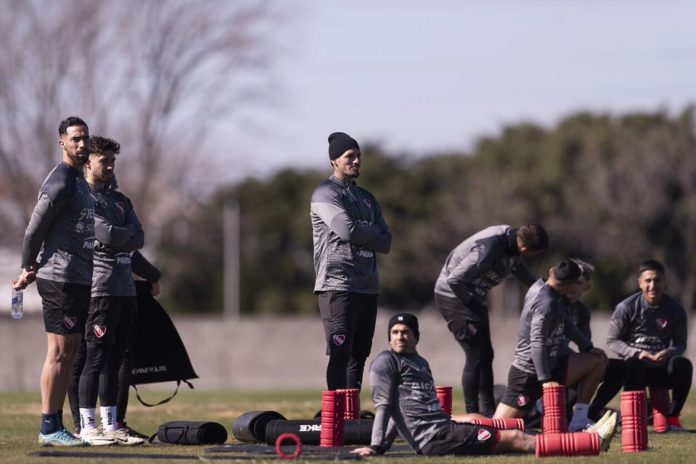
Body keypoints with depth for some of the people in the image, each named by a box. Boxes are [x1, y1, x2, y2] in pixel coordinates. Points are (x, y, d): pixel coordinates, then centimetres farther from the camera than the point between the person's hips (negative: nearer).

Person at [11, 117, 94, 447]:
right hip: (60, 279, -10)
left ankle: (56, 426, 13)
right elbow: (35, 228, -14)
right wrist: (30, 267, -2)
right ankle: (49, 429, -6)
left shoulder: (78, 181, 18)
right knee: (59, 352, -8)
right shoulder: (60, 182, -13)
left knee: (70, 353, 10)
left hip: (78, 279, 10)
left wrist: (31, 269, 18)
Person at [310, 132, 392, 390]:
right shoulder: (326, 194, -2)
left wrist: (360, 237, -6)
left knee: (359, 354, 7)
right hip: (338, 285, -8)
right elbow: (347, 230, -18)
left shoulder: (366, 198, 21)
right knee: (340, 353, -12)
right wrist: (373, 232, 0)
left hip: (368, 286, 8)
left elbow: (385, 243, 11)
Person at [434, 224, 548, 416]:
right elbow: (454, 279, -29)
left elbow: (519, 268, 15)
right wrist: (470, 303, -15)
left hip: (472, 296, 10)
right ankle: (473, 415, -8)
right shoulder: (488, 251, -33)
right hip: (453, 294, -10)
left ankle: (488, 413, 18)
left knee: (485, 354, 12)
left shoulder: (511, 238, -6)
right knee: (476, 354, -12)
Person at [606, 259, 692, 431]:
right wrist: (637, 353, -21)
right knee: (632, 365, -37)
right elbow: (612, 341, -4)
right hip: (637, 367, -2)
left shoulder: (675, 309, 2)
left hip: (663, 367, 2)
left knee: (684, 365, -28)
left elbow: (680, 344, 6)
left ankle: (673, 417, -16)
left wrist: (668, 353, -19)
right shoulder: (626, 307, -4)